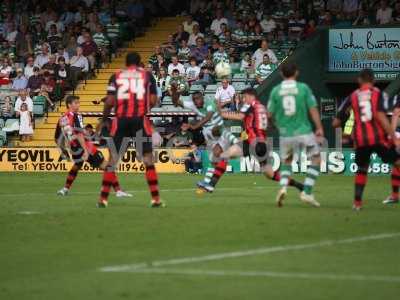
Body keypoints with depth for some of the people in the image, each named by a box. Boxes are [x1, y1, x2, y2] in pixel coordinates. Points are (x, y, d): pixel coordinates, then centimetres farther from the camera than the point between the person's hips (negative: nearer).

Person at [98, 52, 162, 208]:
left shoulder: (116, 76, 9)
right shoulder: (147, 75, 8)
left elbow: (109, 102, 1)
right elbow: (153, 101, 3)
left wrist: (104, 119, 14)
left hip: (121, 119, 1)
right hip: (140, 119, -1)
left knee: (113, 159, 8)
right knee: (148, 158, 3)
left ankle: (103, 199, 8)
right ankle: (156, 198, -2)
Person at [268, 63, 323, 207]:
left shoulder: (276, 90, -1)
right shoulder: (303, 88, -5)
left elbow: (270, 113, 3)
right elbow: (313, 109, -4)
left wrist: (277, 122, 24)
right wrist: (319, 128, 4)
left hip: (285, 134, 3)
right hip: (304, 131, -2)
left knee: (286, 162, 22)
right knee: (316, 160, 11)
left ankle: (283, 187, -3)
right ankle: (307, 192, 0)